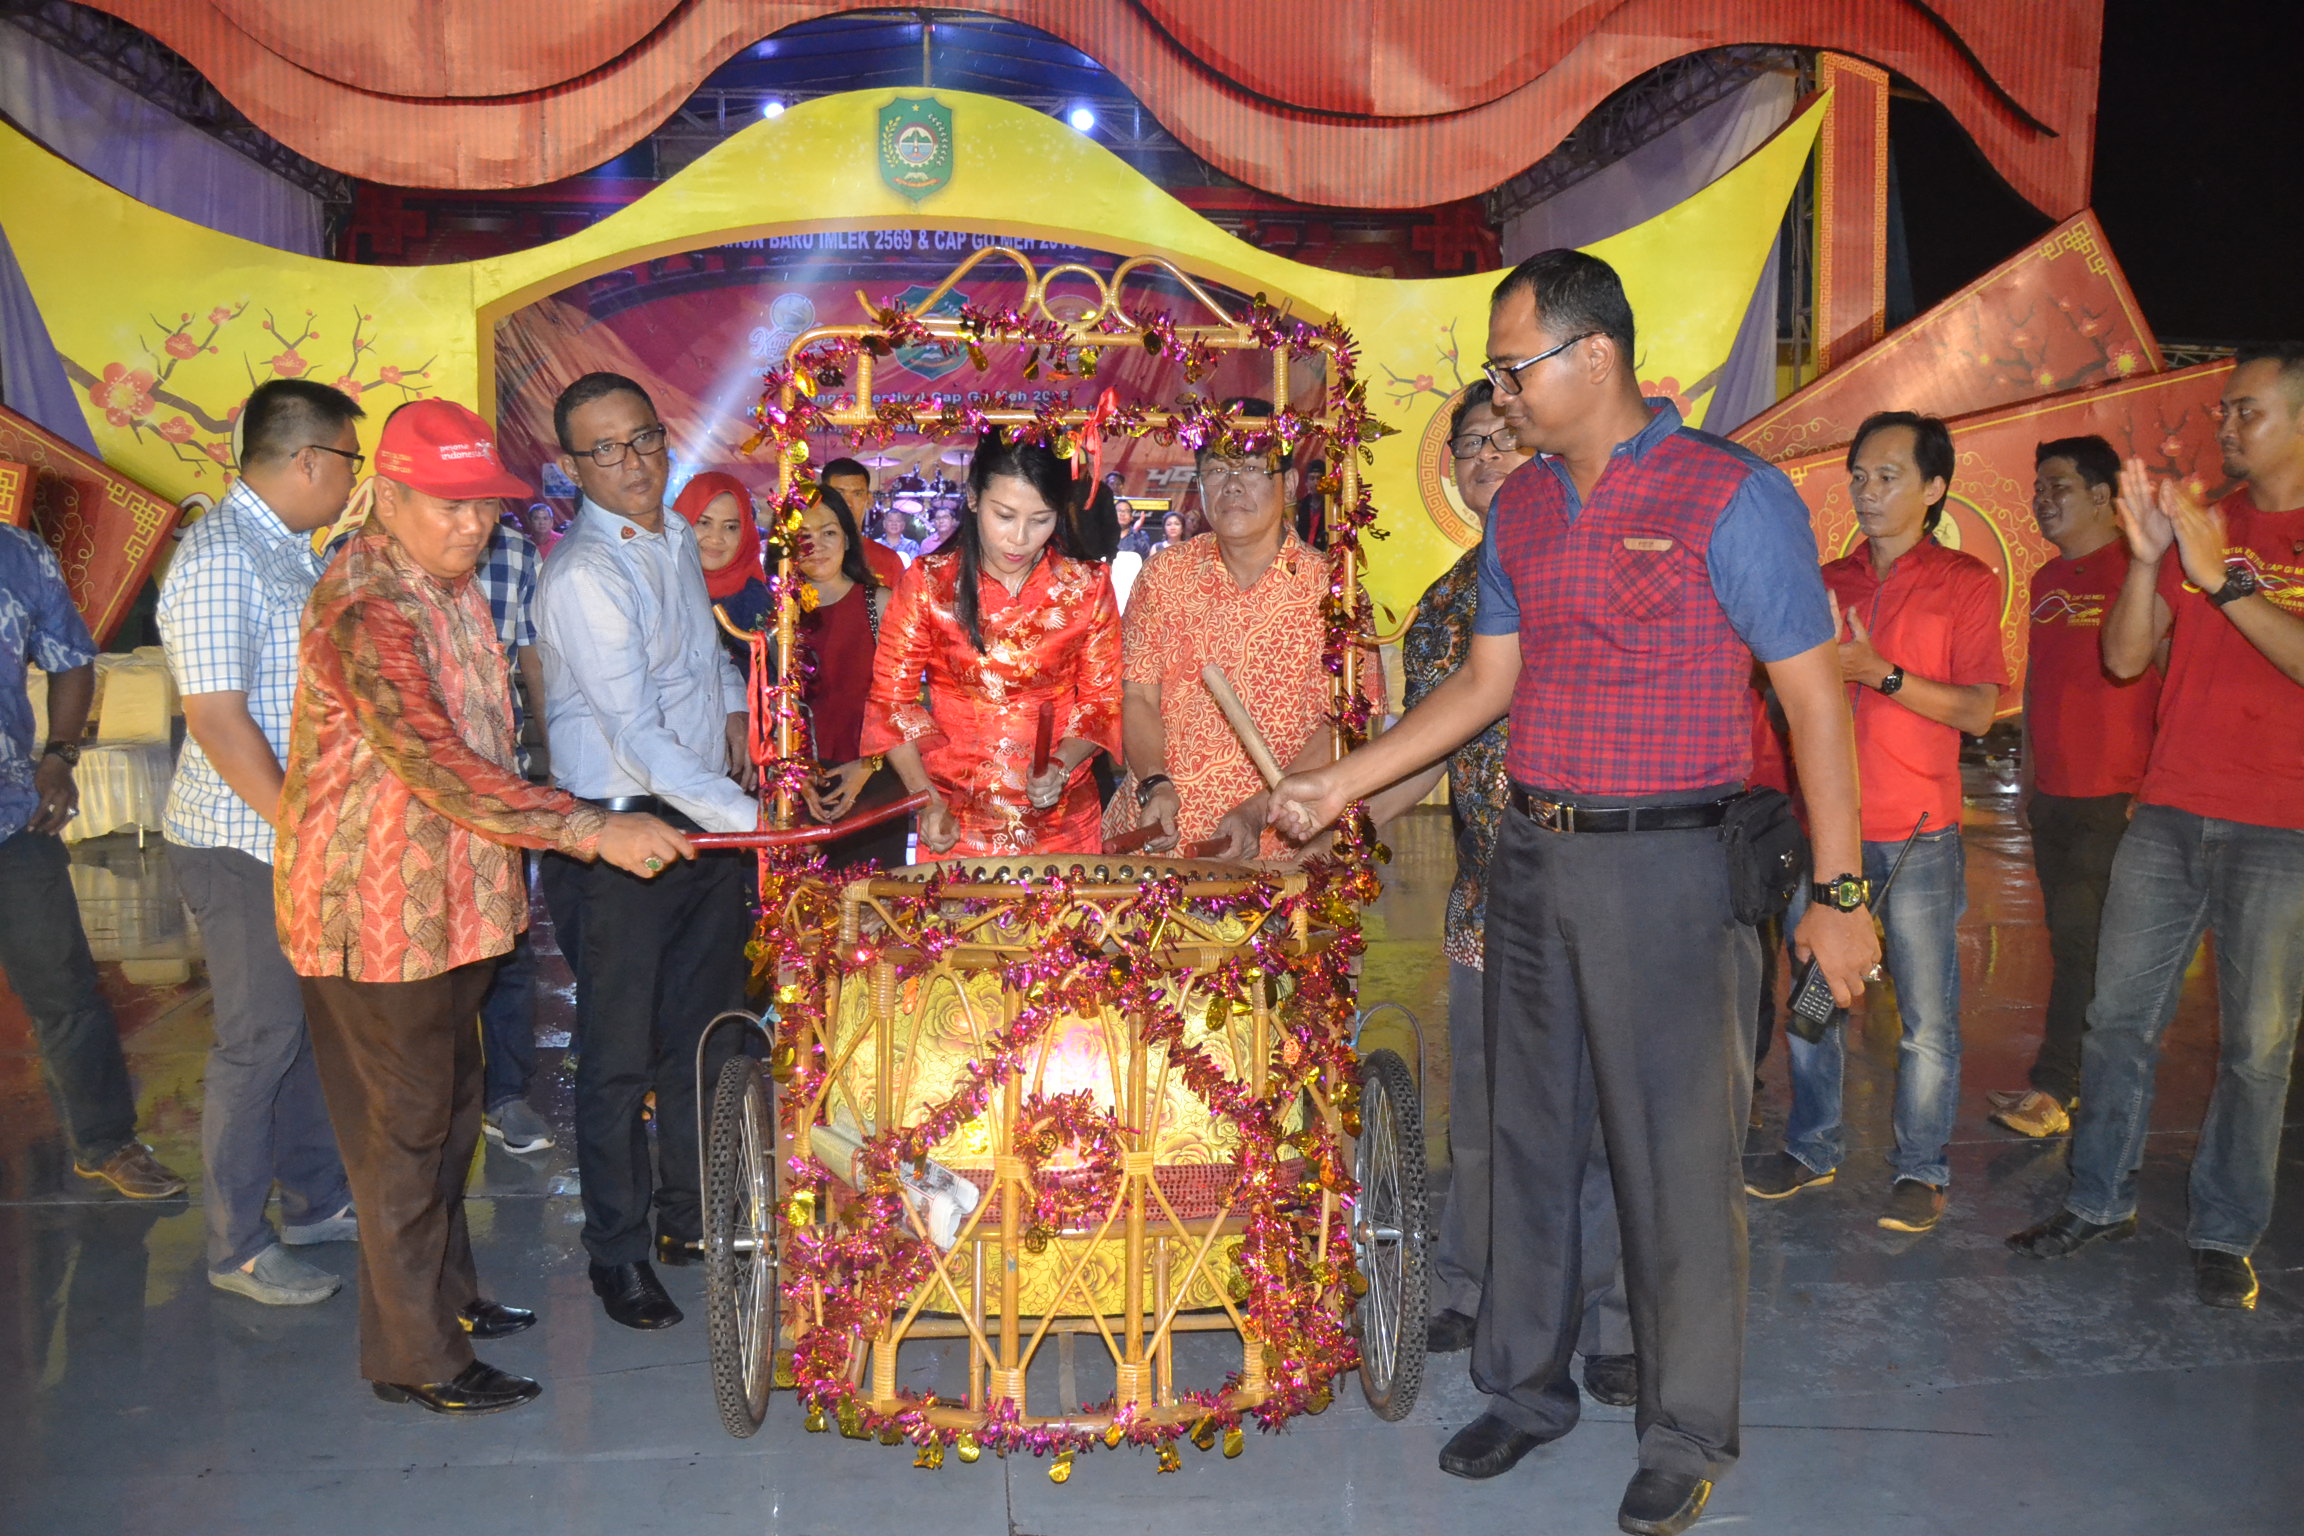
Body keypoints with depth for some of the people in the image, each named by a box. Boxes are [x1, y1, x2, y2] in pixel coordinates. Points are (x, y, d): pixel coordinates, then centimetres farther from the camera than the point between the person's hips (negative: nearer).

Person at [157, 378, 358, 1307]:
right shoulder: (219, 559, -19)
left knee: (312, 1022, 17)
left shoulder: (287, 550, 12)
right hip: (244, 845, -9)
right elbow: (217, 719, -23)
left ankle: (316, 1199, 32)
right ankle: (237, 1247, 15)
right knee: (259, 1039, 1)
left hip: (302, 832, 9)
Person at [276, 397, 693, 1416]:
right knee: (406, 1127, 2)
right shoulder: (365, 607, -24)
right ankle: (414, 1359, 17)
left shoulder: (447, 583, 8)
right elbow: (434, 765, -34)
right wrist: (592, 830, -38)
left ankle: (447, 1295, 38)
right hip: (379, 908, -9)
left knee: (450, 1105, 20)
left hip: (449, 898, 9)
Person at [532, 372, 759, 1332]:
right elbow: (637, 736, -25)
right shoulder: (582, 577, -18)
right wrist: (753, 820, -29)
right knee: (620, 1055, 4)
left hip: (708, 821, 8)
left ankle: (690, 1218, 33)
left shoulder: (677, 537, 9)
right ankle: (618, 1256, 19)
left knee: (705, 1035, 16)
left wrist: (731, 701, 10)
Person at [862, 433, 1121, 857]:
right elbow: (890, 701, -1)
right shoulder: (927, 585, -5)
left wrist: (1062, 766, -15)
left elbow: (1102, 699, 4)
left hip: (1061, 819, 1)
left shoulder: (1087, 589, -2)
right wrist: (928, 801, -12)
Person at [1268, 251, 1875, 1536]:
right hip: (1533, 861, 6)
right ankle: (1527, 1386, 33)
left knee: (1677, 1158, 4)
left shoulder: (1733, 498, -10)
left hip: (1670, 867, -6)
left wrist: (1835, 894, -12)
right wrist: (1340, 784, 10)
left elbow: (1816, 697, -10)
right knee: (1531, 1137, 15)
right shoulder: (1520, 509, 10)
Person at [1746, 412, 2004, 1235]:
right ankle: (1810, 1148, 25)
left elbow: (1978, 710, -7)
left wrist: (1882, 674, -18)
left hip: (1915, 833, -4)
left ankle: (1920, 1169, 16)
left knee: (1927, 1014, 1)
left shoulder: (1965, 582, 0)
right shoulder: (1827, 581, 12)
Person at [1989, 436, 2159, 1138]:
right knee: (2071, 939, 12)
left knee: (2080, 939, -4)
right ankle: (2073, 1081, 21)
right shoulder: (2046, 580, 14)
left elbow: (2167, 676, -11)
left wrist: (2150, 788, -14)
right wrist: (2028, 776, 19)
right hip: (2053, 794, 7)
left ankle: (2054, 1088, 4)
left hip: (2113, 797, -7)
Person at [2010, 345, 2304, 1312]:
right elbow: (2125, 659, 5)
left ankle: (2225, 1235, 16)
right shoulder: (2199, 523, 11)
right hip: (2168, 814, 4)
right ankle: (2100, 1203, 18)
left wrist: (2219, 577, -21)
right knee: (2118, 1018, 6)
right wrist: (2146, 556, -8)